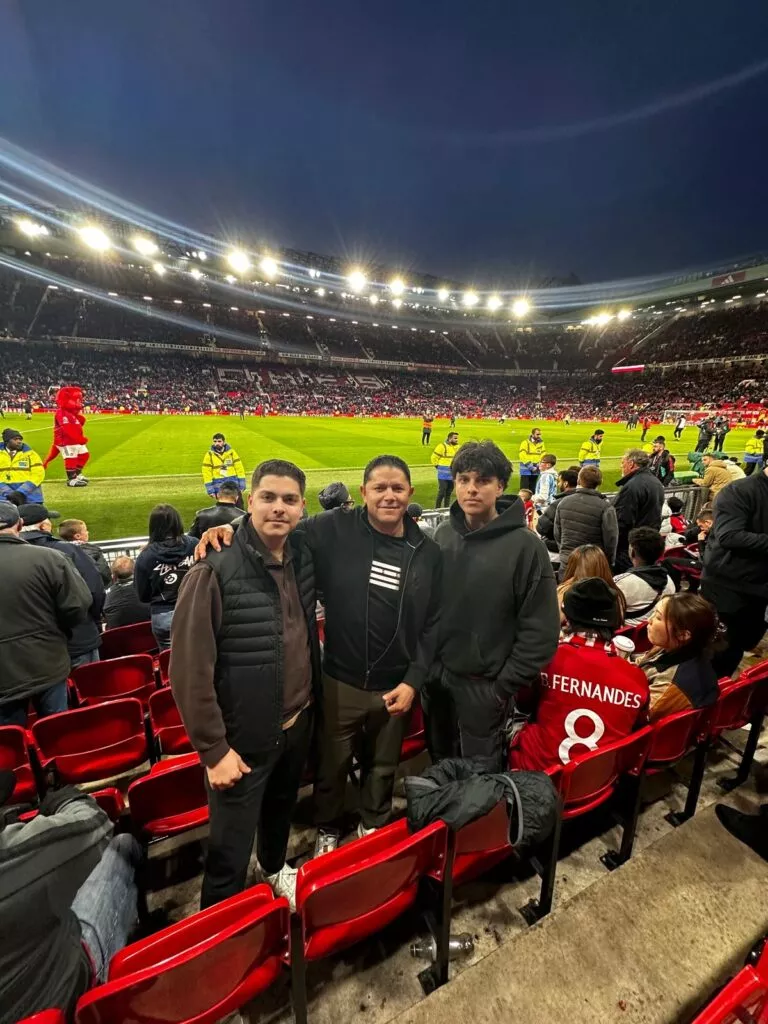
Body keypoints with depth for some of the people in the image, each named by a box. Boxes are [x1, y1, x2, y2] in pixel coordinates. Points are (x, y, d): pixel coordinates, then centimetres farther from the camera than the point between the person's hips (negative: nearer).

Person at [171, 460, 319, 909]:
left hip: (299, 722, 6)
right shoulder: (215, 571, -24)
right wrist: (214, 748, -15)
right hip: (244, 735, -6)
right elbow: (190, 669, -19)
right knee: (230, 852, 12)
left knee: (282, 808, 31)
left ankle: (276, 867, 60)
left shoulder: (303, 554, -7)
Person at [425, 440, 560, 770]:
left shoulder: (524, 545, -18)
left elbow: (540, 629, -15)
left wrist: (505, 686, -13)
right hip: (436, 677, 5)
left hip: (484, 685, -5)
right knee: (440, 765, 27)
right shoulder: (444, 533, -2)